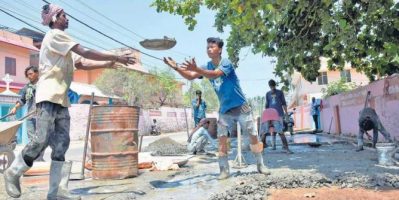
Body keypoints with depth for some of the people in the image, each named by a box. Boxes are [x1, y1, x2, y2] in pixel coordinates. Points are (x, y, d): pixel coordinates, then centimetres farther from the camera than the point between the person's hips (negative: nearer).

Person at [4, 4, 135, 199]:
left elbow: (80, 63, 19)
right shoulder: (55, 35, -4)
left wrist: (106, 64, 12)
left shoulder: (62, 40, 25)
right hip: (48, 96, -9)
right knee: (42, 140, -8)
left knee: (61, 145, 1)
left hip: (61, 99, 9)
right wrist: (115, 57, -10)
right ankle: (13, 173, 14)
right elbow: (85, 52, -12)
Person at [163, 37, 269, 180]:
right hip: (225, 109, 5)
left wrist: (196, 69, -51)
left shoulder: (226, 63, -18)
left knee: (253, 136, 3)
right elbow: (190, 76, -8)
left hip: (240, 107, -4)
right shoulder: (207, 66, 1)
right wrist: (176, 67, -25)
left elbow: (214, 75, -37)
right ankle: (224, 170, 6)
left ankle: (260, 165, 20)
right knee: (222, 138, -3)